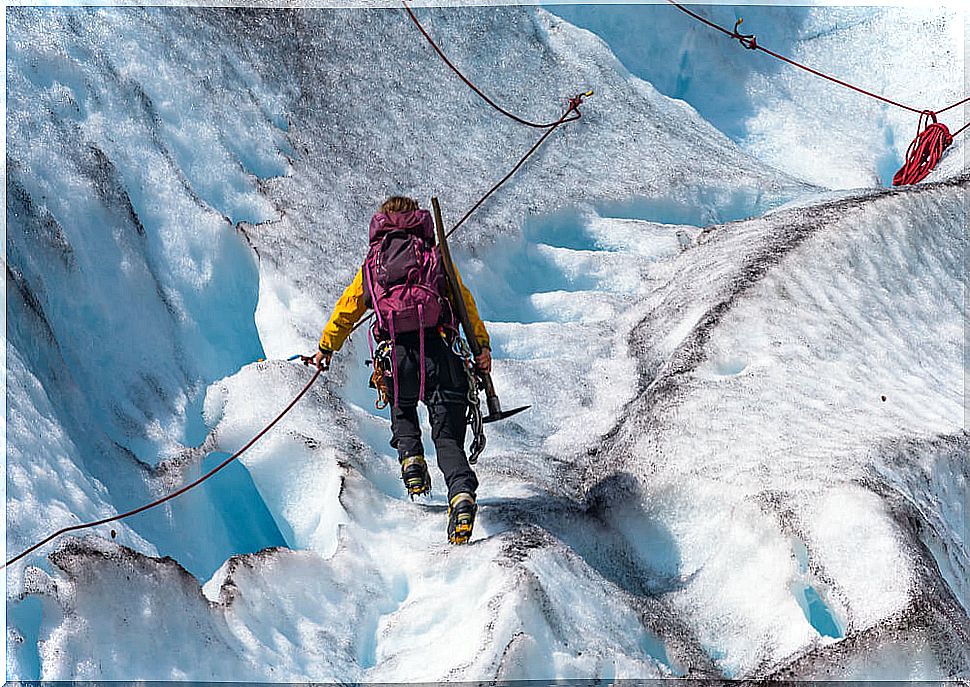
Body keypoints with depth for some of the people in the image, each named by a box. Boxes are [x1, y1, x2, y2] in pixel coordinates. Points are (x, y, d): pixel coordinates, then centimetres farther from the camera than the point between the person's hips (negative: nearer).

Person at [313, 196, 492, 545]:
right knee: (448, 436, 2)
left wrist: (326, 348, 41)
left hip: (396, 354, 1)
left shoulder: (372, 263, 21)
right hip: (438, 353, -1)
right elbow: (465, 301, 10)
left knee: (402, 412, 33)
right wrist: (482, 346, 9)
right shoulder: (436, 257, 19)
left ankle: (410, 456, 6)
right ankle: (462, 493, -23)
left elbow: (346, 309, 28)